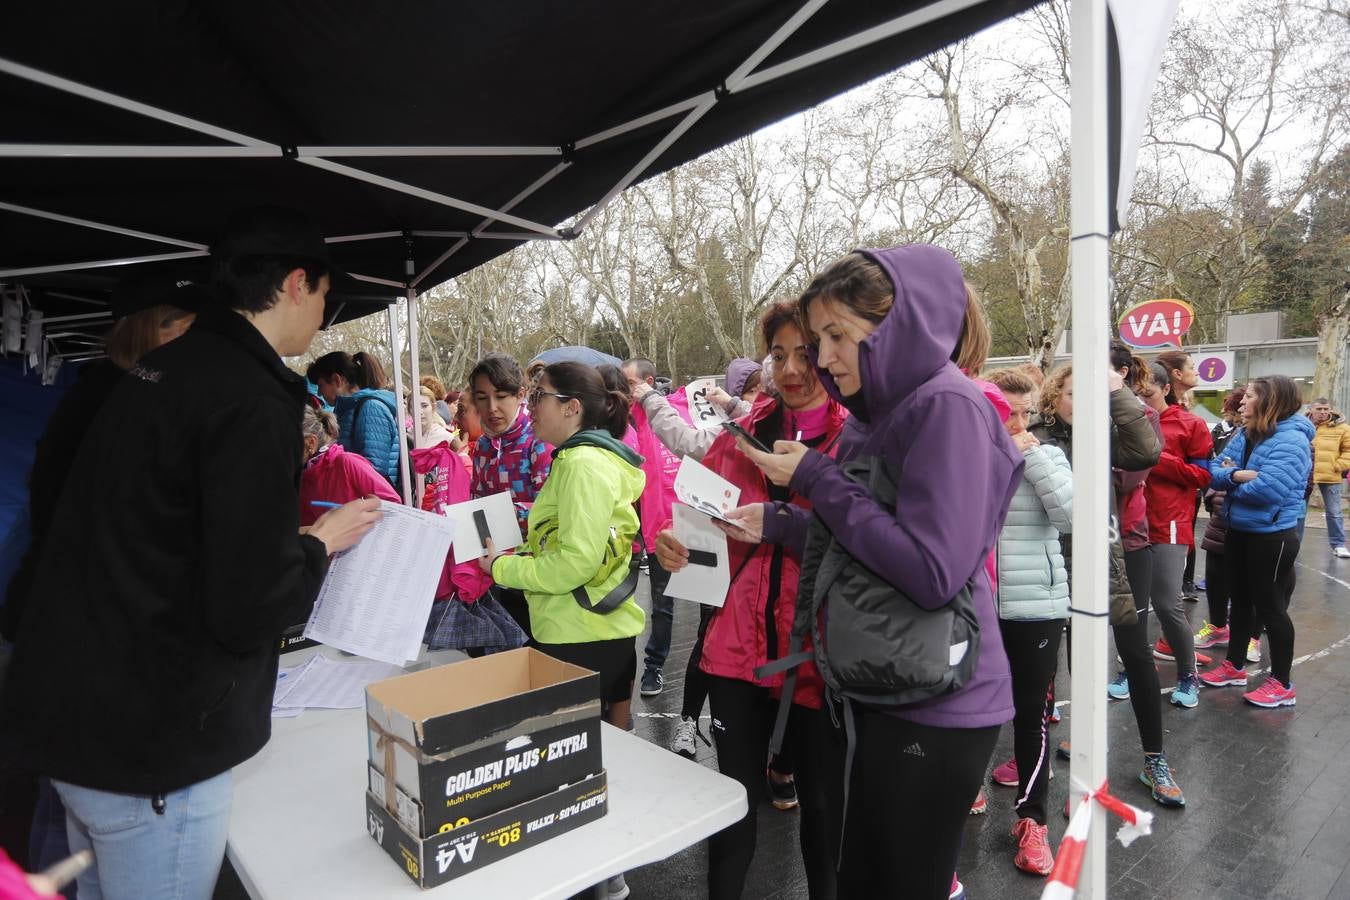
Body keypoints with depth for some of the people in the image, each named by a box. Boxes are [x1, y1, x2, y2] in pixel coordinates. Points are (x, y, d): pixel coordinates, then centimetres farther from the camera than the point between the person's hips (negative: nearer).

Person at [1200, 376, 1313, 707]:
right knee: (1240, 601, 18)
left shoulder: (1290, 439, -19)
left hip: (1272, 536, -8)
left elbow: (1268, 488, -30)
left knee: (1270, 607, 3)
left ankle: (1282, 684, 17)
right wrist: (1236, 475, -22)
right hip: (1238, 532, 8)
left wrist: (1230, 485, -12)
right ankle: (1234, 666, 33)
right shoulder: (1243, 436, 6)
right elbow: (1214, 471, 0)